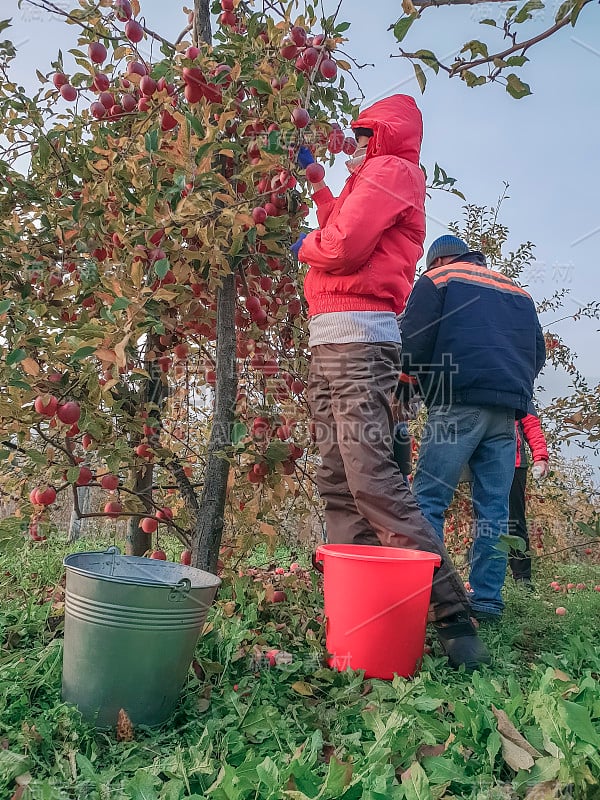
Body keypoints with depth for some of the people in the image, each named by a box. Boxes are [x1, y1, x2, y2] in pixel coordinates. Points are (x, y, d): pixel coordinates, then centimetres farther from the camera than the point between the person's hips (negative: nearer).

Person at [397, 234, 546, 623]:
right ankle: (487, 600, 7)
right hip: (507, 414, 6)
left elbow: (413, 344, -2)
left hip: (458, 405, -5)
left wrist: (408, 387, 13)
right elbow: (538, 353, 24)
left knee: (429, 499, -5)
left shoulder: (437, 279, 10)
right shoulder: (518, 292, 27)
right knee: (494, 507, 5)